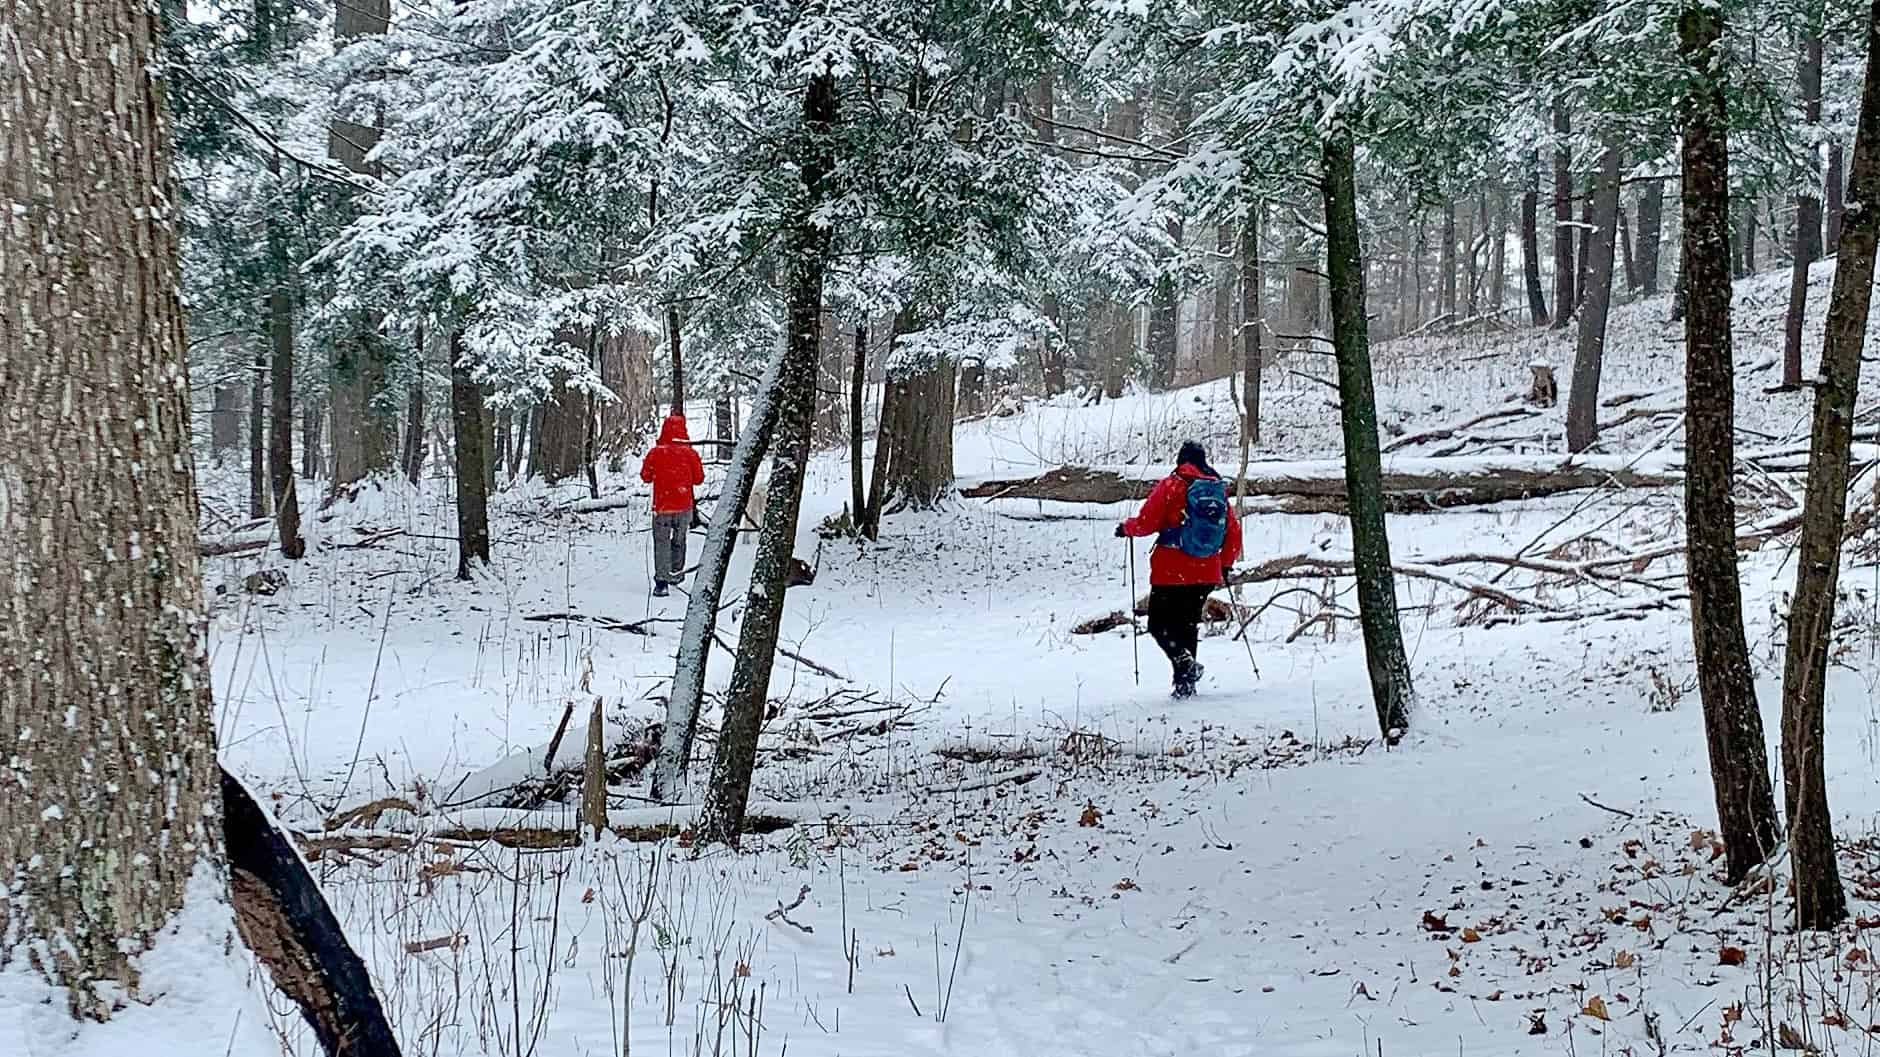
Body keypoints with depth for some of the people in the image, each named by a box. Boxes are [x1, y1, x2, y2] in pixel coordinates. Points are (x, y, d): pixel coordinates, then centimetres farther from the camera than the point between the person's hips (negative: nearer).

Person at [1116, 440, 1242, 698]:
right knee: (1188, 624, 17)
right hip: (1207, 574, 5)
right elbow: (1233, 531, 12)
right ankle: (1185, 682, 13)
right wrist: (1226, 565, 25)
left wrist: (1126, 528, 12)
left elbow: (1146, 523, -9)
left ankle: (1184, 660, -22)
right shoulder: (1219, 489, 8)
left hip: (1171, 572, -5)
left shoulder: (1170, 486, -7)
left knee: (1160, 624, 3)